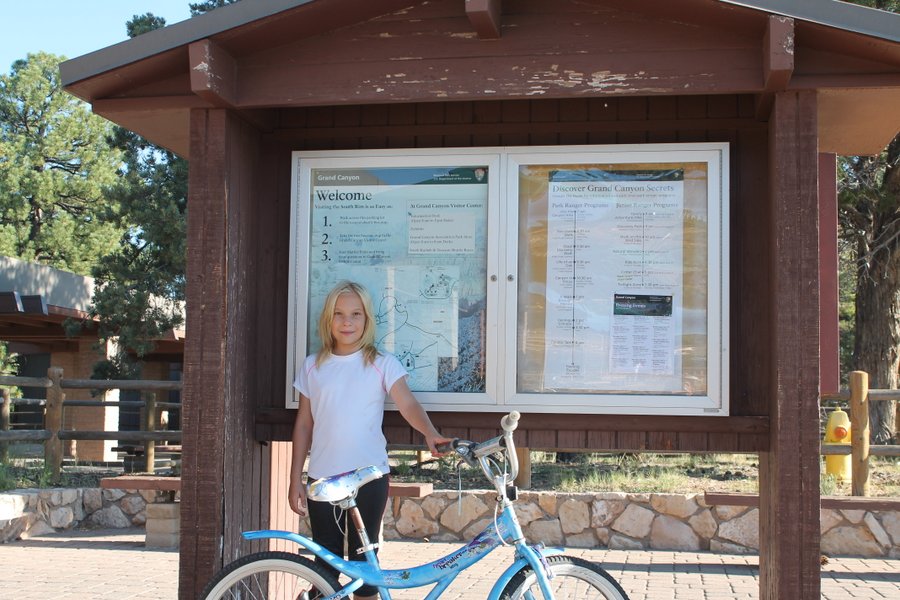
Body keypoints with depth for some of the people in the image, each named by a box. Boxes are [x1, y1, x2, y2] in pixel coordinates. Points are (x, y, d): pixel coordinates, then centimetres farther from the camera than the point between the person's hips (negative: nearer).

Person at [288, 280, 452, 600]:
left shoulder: (382, 364, -1)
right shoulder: (313, 366, 6)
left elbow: (408, 404, -14)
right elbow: (303, 424, 9)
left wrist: (431, 433, -34)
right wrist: (295, 480, 7)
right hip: (323, 477, 2)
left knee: (363, 560, 5)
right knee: (325, 562, 8)